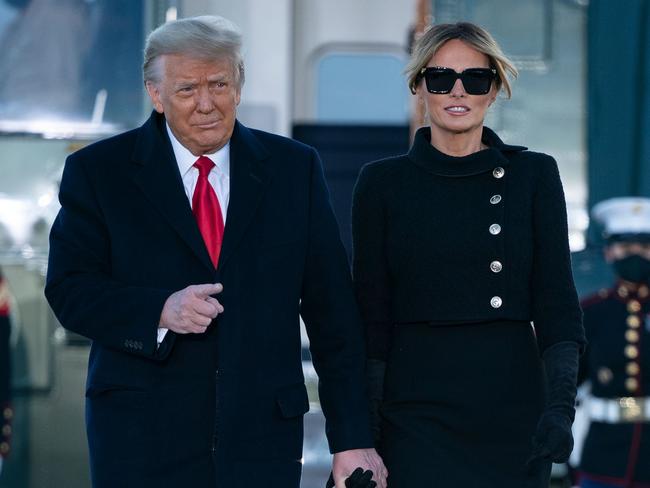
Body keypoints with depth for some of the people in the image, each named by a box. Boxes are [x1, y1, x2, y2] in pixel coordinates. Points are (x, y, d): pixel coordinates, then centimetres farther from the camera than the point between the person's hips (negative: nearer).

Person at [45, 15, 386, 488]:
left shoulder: (295, 168, 7)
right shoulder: (98, 171, 3)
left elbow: (332, 312, 5)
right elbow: (68, 289, -2)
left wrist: (352, 438, 1)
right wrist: (159, 312, -20)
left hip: (265, 434, 1)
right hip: (142, 439, -1)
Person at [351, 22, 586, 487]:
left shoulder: (533, 175, 4)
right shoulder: (383, 182, 4)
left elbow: (556, 299, 1)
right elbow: (371, 311, 4)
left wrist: (561, 404, -12)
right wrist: (363, 425, -2)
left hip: (513, 401, 1)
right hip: (418, 409, -1)